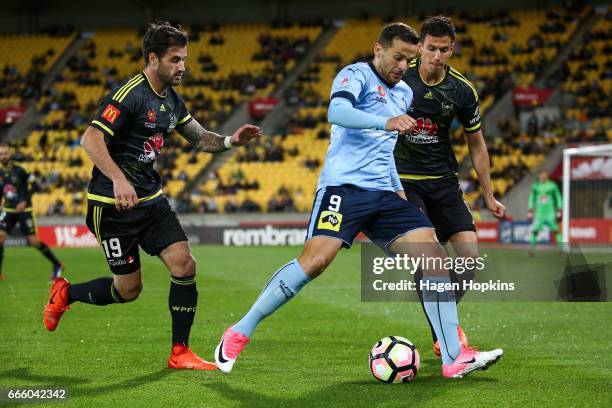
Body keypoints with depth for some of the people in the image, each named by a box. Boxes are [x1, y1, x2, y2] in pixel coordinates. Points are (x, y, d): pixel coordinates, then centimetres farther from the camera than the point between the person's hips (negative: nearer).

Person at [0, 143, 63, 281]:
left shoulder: (20, 169, -12)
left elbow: (33, 185, -9)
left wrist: (25, 201, -18)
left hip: (24, 210, -4)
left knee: (33, 241, -6)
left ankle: (57, 265, 11)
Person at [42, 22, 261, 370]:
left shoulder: (172, 100, 9)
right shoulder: (129, 95, -18)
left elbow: (199, 137, 20)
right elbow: (91, 139, -26)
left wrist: (230, 141, 0)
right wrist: (119, 180, -38)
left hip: (151, 198, 8)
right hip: (113, 205, -7)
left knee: (184, 265, -8)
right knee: (128, 290, 0)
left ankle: (180, 353, 2)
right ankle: (66, 293, 28)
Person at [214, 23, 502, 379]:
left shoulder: (404, 93, 23)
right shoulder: (357, 74, -2)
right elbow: (336, 112, -24)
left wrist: (398, 190, 28)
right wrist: (386, 122, -37)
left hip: (384, 194, 8)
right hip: (344, 186, -8)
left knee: (435, 258, -6)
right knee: (316, 259, -24)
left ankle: (454, 358, -6)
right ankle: (239, 333, -11)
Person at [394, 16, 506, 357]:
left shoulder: (462, 90, -3)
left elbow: (476, 143, 9)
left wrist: (489, 196, 11)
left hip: (444, 181, 3)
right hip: (403, 181, -3)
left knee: (470, 257, -6)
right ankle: (443, 336, -13)